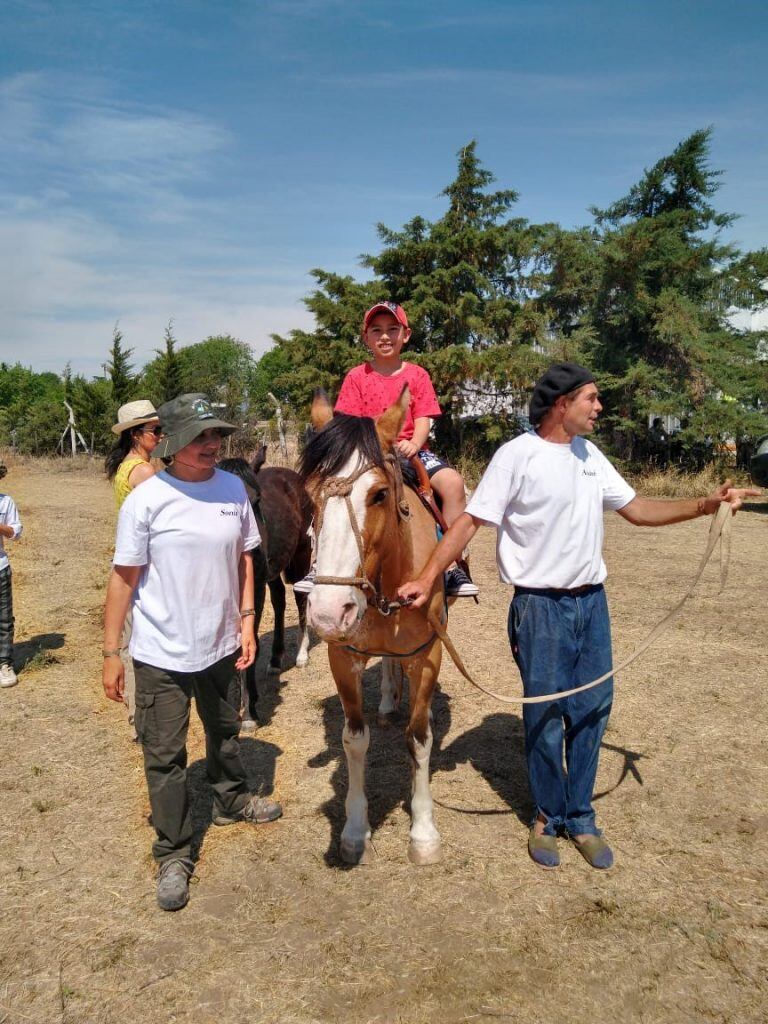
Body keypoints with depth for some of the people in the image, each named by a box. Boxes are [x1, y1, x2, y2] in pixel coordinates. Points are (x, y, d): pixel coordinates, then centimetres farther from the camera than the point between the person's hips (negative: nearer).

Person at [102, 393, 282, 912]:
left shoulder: (233, 488, -4)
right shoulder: (146, 499, -16)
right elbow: (124, 578, -11)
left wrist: (246, 620, 2)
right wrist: (112, 653, -9)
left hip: (222, 645, 4)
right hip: (162, 654, -4)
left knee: (226, 732, 25)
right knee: (165, 756, 7)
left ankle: (232, 800, 51)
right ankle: (174, 854, 25)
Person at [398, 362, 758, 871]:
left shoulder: (591, 456, 8)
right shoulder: (517, 455, -11)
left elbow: (638, 509, 15)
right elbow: (471, 521, -14)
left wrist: (706, 504, 6)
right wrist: (427, 576, -24)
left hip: (592, 601, 6)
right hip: (541, 606, -6)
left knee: (592, 711, 12)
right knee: (545, 718, 7)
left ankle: (580, 817, 29)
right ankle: (548, 816, 29)